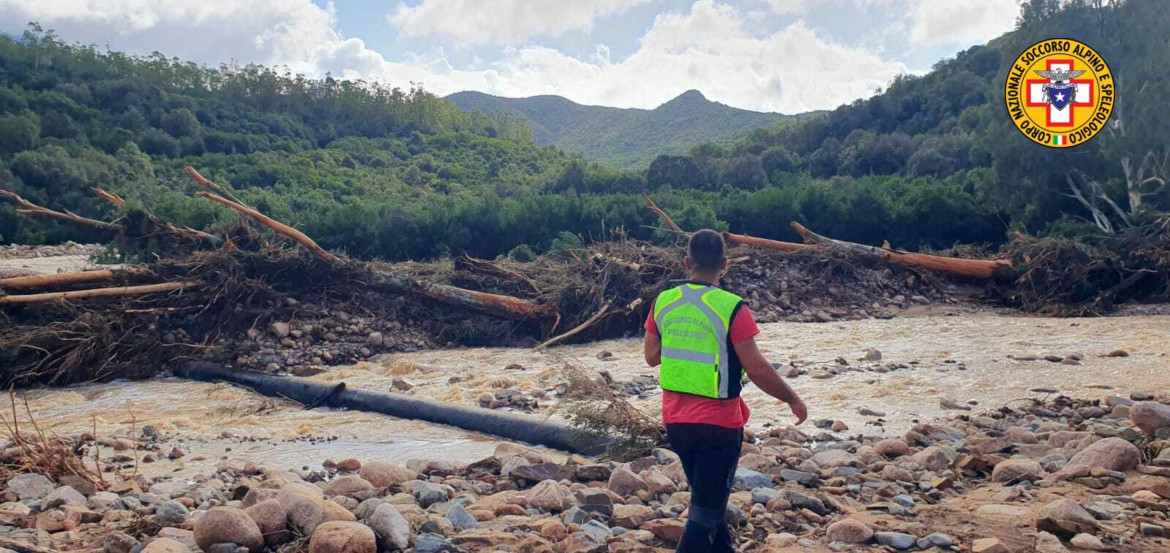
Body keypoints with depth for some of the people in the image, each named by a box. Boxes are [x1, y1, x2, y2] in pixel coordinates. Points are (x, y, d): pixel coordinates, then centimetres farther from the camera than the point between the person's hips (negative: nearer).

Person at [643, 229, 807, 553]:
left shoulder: (663, 302, -1)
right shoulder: (731, 308, -17)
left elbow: (651, 356, 8)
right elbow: (756, 369, -16)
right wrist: (792, 400, -2)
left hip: (675, 420, 6)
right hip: (718, 424, -5)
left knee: (708, 498, 24)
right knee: (706, 512, 3)